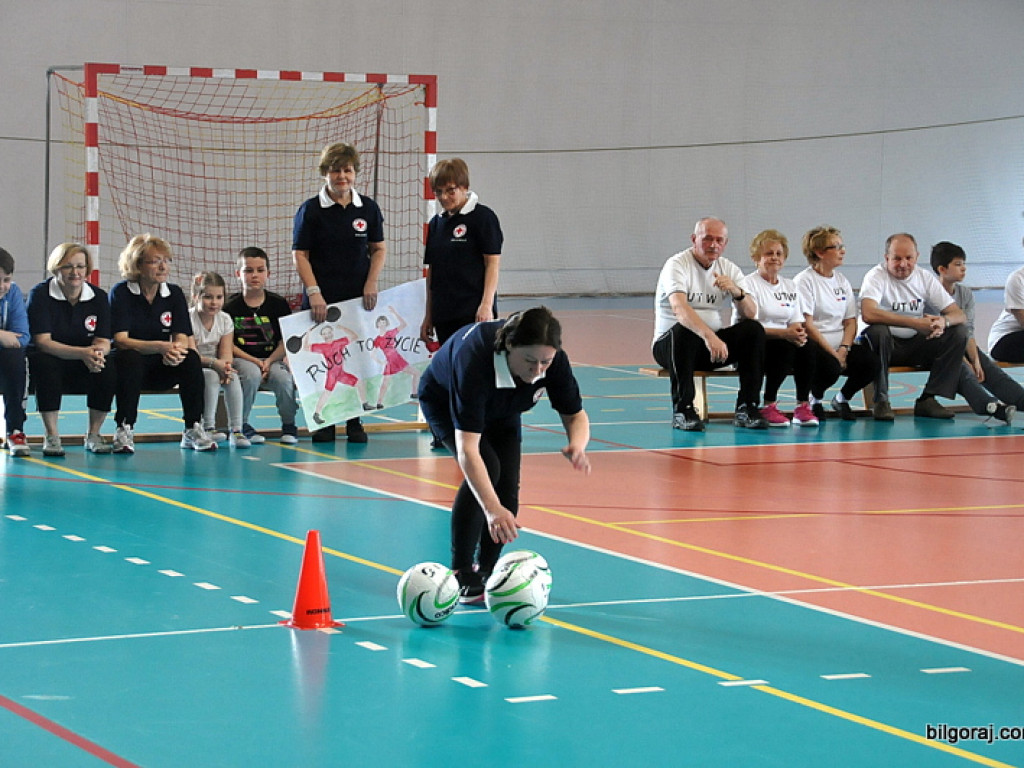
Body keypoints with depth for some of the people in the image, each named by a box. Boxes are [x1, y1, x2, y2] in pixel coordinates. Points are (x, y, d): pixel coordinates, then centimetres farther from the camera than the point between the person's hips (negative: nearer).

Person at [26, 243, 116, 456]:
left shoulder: (99, 297, 1)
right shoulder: (40, 295, -10)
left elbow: (104, 342, -4)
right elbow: (42, 342, -21)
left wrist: (97, 352, -32)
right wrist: (83, 353, -35)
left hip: (84, 370, 3)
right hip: (48, 361, -3)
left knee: (108, 367, -27)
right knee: (46, 366, -37)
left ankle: (93, 435, -10)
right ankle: (51, 437, -25)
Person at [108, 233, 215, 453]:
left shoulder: (175, 294, 3)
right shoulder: (120, 293, -9)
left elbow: (182, 338, -5)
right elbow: (120, 340, -19)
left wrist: (174, 351, -32)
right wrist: (160, 347, -35)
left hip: (161, 369, 3)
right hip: (130, 366, -3)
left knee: (191, 358, -25)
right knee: (129, 358, -36)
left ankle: (193, 429, -18)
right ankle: (124, 430, -28)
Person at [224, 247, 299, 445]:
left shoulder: (279, 304, 5)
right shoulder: (231, 307, 1)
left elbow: (285, 342, 3)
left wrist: (269, 361, -15)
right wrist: (255, 362, -15)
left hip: (272, 359, 1)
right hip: (241, 359, -1)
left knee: (284, 378, -29)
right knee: (251, 374, -35)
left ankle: (289, 426, -3)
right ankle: (242, 425, -13)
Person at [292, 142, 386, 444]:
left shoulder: (368, 208, 7)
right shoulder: (310, 210, -2)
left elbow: (379, 249, 13)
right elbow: (300, 255, -3)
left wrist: (371, 283, -2)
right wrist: (313, 292, -12)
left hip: (359, 299, 2)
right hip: (322, 300, -2)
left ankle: (354, 421, 12)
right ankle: (324, 421, 8)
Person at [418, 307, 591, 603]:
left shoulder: (554, 361, -32)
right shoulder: (475, 359, -46)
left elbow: (575, 414, -17)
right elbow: (467, 449, -50)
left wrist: (576, 445, -42)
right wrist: (492, 509, -61)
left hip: (501, 410, 5)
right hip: (443, 401, -5)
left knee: (508, 483, -13)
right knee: (487, 469, -25)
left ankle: (486, 569, 6)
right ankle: (461, 576, -14)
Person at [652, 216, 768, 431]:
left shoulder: (729, 269, 6)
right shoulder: (677, 265, -12)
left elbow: (751, 314, -3)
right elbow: (679, 308, -31)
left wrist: (737, 291, -25)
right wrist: (710, 336, -47)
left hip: (713, 340, 5)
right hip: (669, 345, -5)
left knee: (754, 329, -18)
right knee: (683, 330, -38)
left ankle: (747, 407, -16)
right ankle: (682, 410, -27)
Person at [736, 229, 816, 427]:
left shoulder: (790, 286, 19)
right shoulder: (747, 285, -2)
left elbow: (796, 322, 14)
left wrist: (799, 333, -13)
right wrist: (784, 333, -24)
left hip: (786, 342, 5)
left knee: (807, 348, -27)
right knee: (785, 347, -34)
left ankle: (803, 406, -19)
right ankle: (768, 406, -25)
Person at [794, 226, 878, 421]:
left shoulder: (842, 281, 16)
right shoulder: (804, 281, -5)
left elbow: (850, 322, 13)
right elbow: (807, 326, -12)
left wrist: (843, 349, -7)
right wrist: (833, 354, -16)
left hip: (841, 345, 6)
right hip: (815, 345, -6)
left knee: (870, 364, -21)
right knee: (831, 367, -35)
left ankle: (842, 398, 7)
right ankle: (815, 399, -1)